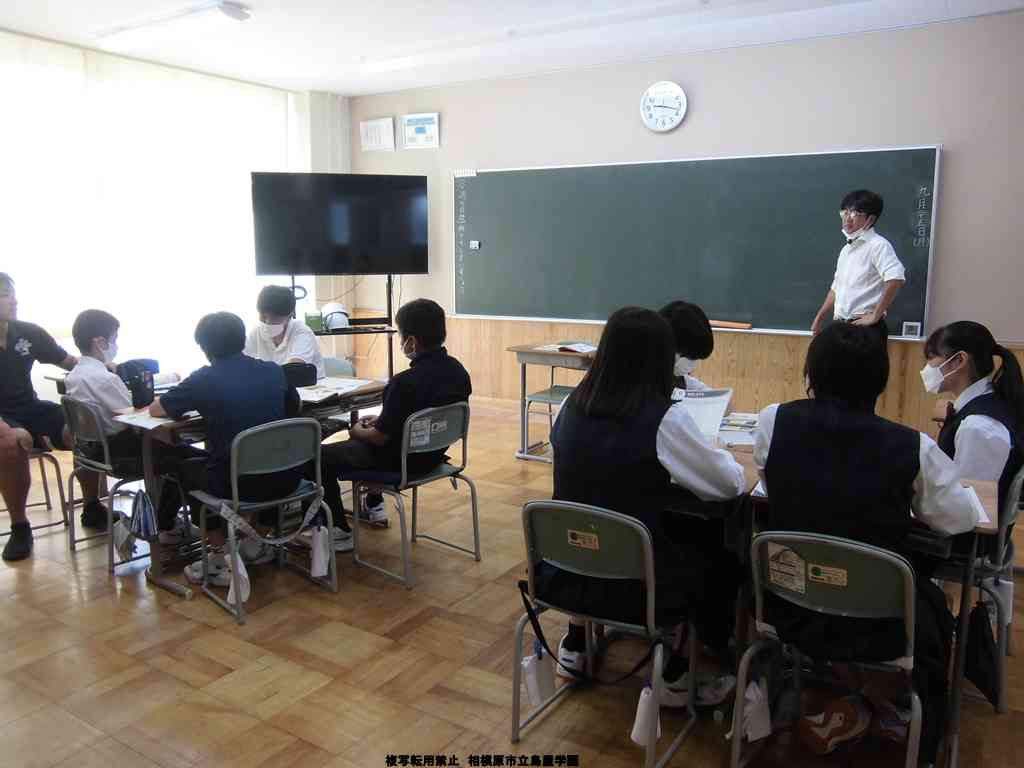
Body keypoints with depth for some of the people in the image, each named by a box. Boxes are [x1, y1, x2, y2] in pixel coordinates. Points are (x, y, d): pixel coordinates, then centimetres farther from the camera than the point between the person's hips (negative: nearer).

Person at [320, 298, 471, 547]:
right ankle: (374, 506, 43)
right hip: (433, 454, 8)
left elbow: (380, 437, -19)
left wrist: (358, 432, 3)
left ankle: (339, 532, 14)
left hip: (401, 462, -8)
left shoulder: (404, 383, -30)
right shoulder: (457, 369, -7)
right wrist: (381, 420, 12)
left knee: (322, 457, 8)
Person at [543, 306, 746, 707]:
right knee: (720, 552, 19)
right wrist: (722, 457, 14)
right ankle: (676, 675, 26)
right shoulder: (665, 417, -18)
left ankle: (576, 643, 37)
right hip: (631, 584, -5)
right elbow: (730, 485, -6)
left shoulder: (574, 404, -3)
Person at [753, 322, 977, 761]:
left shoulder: (773, 422, -14)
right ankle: (921, 741, 48)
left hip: (790, 612, 2)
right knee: (934, 605, 33)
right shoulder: (912, 447, -17)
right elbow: (960, 519, -4)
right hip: (880, 625, -1)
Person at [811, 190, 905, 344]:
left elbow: (896, 279, -25)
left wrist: (875, 315, -21)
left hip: (866, 328, -8)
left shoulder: (878, 245, -10)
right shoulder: (846, 249, 16)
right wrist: (820, 319, 20)